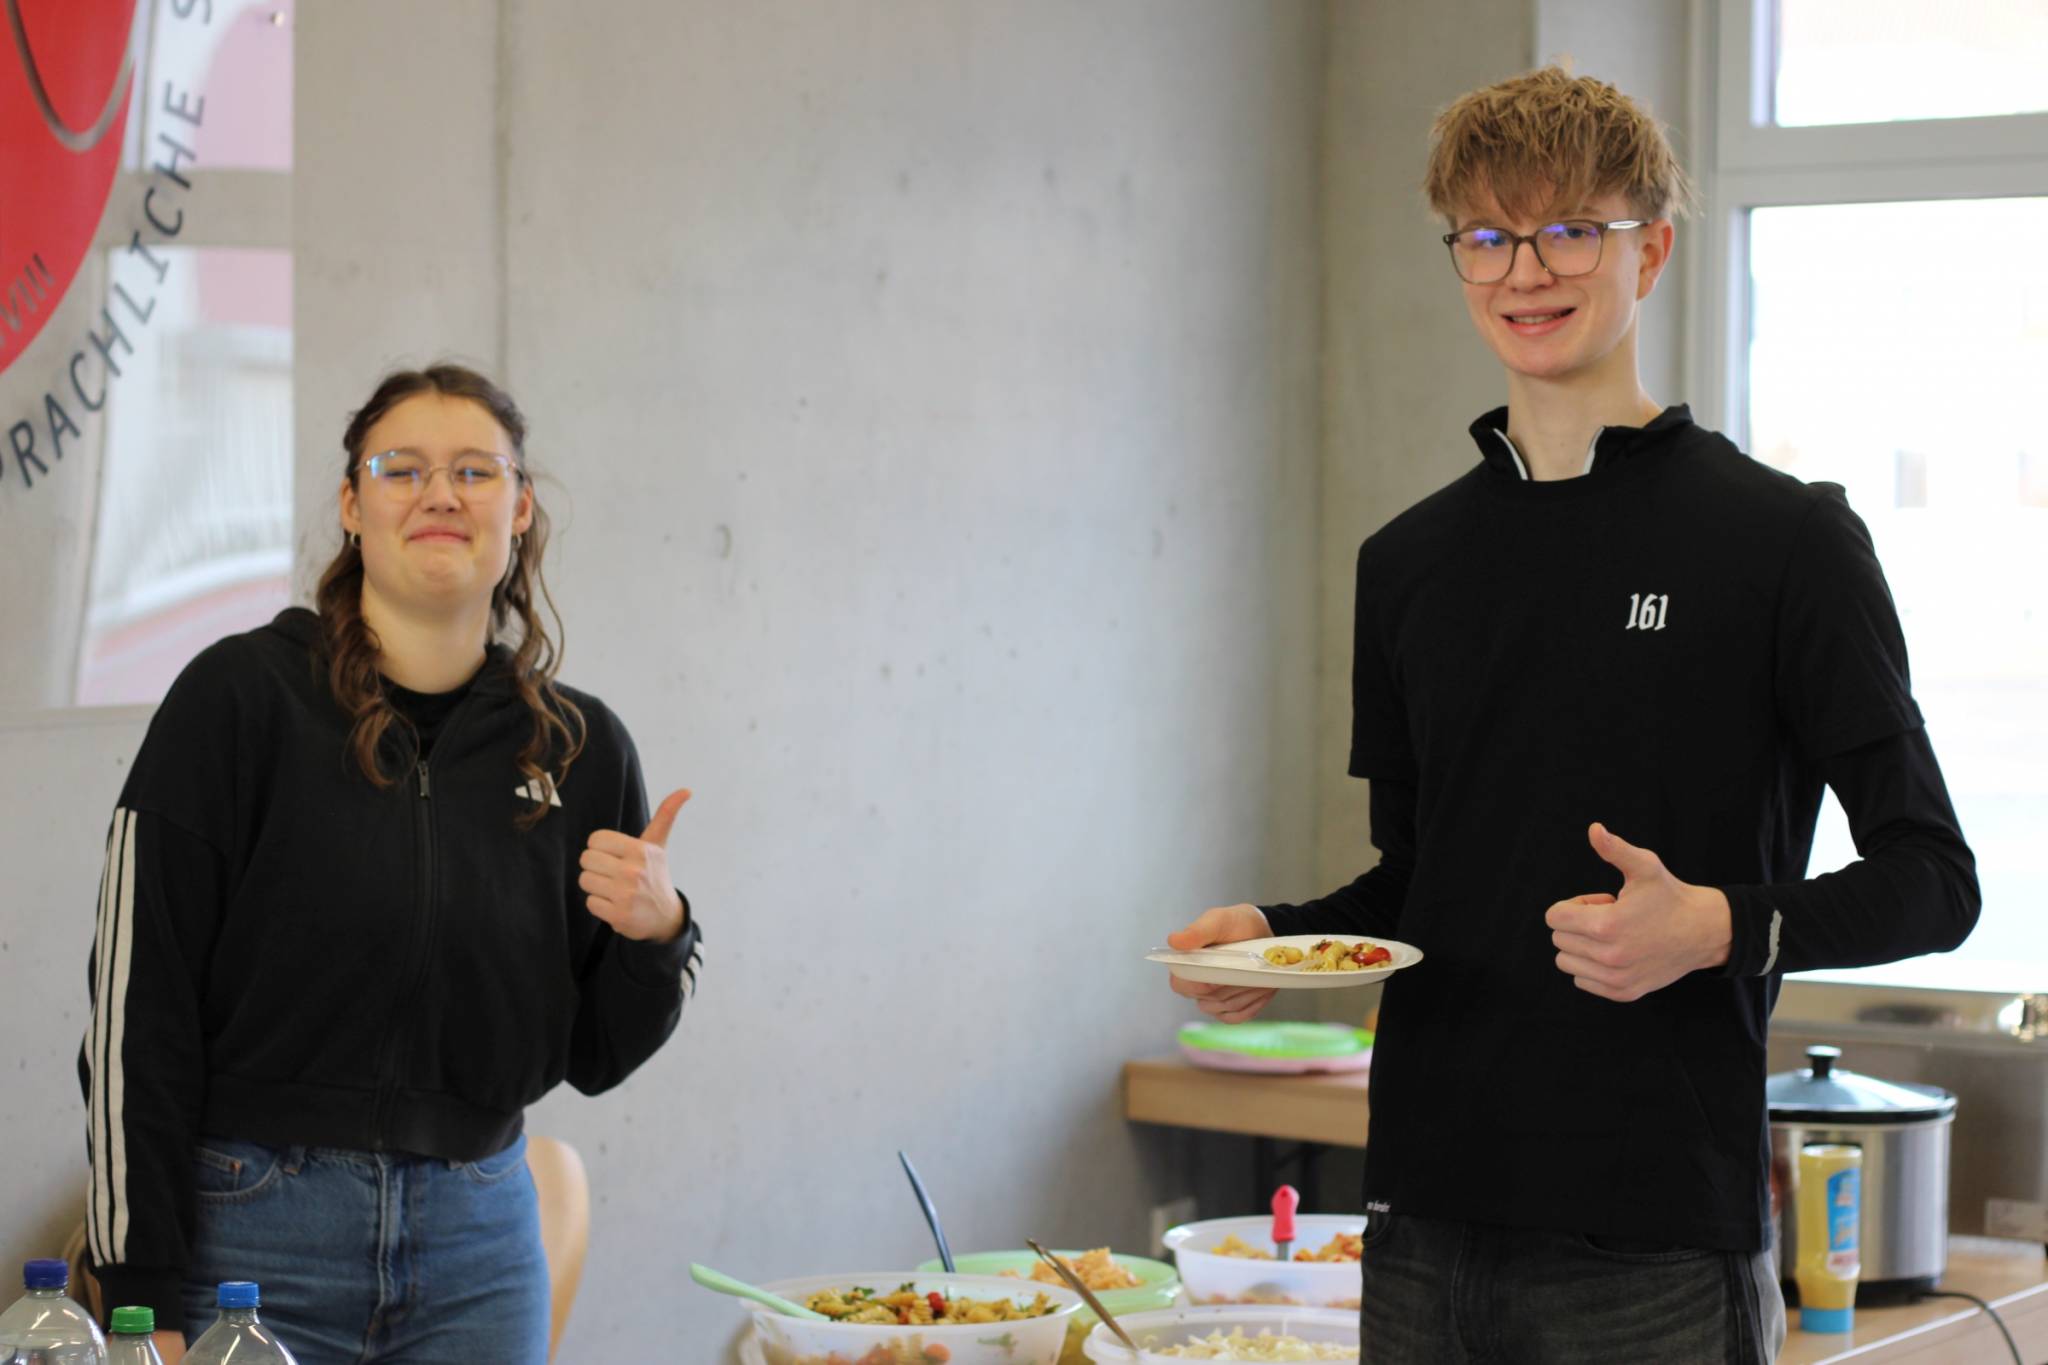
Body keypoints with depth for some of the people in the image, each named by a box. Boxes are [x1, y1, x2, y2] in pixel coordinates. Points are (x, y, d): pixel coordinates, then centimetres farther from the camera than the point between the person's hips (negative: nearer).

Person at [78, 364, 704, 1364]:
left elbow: (594, 1056, 12)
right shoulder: (242, 695, -7)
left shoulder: (580, 748, 5)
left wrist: (656, 934, -9)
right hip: (250, 1236, -3)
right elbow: (136, 1005, -8)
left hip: (479, 1246, 4)